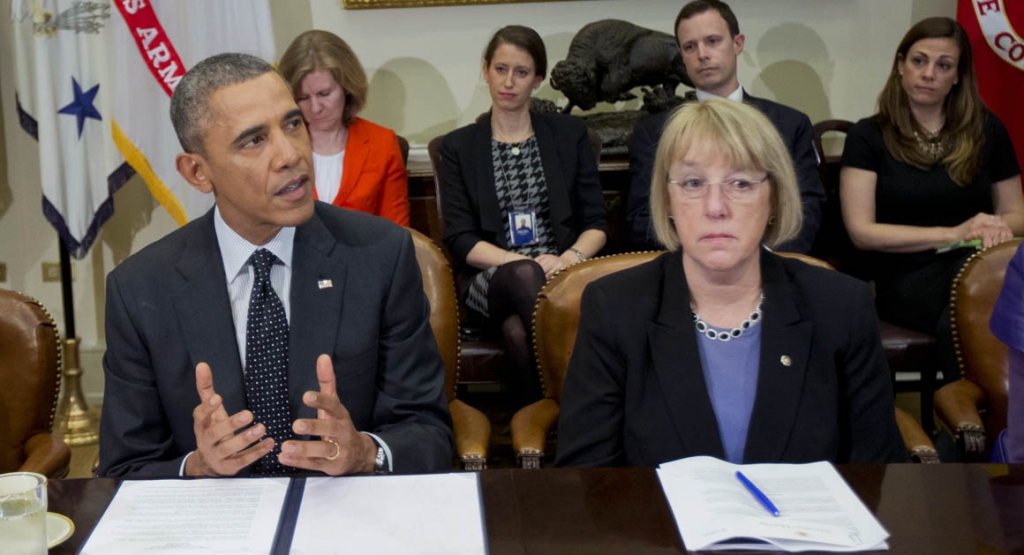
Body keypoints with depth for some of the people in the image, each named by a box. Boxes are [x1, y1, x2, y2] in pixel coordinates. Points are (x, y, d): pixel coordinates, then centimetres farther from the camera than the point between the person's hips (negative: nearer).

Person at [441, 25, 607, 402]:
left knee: (519, 332, -37)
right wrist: (527, 263, -15)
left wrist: (567, 259, -14)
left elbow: (596, 224, 9)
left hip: (561, 276, 0)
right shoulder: (459, 146, 10)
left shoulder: (570, 134, 13)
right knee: (523, 276, -37)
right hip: (491, 278, 0)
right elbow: (460, 241, 1)